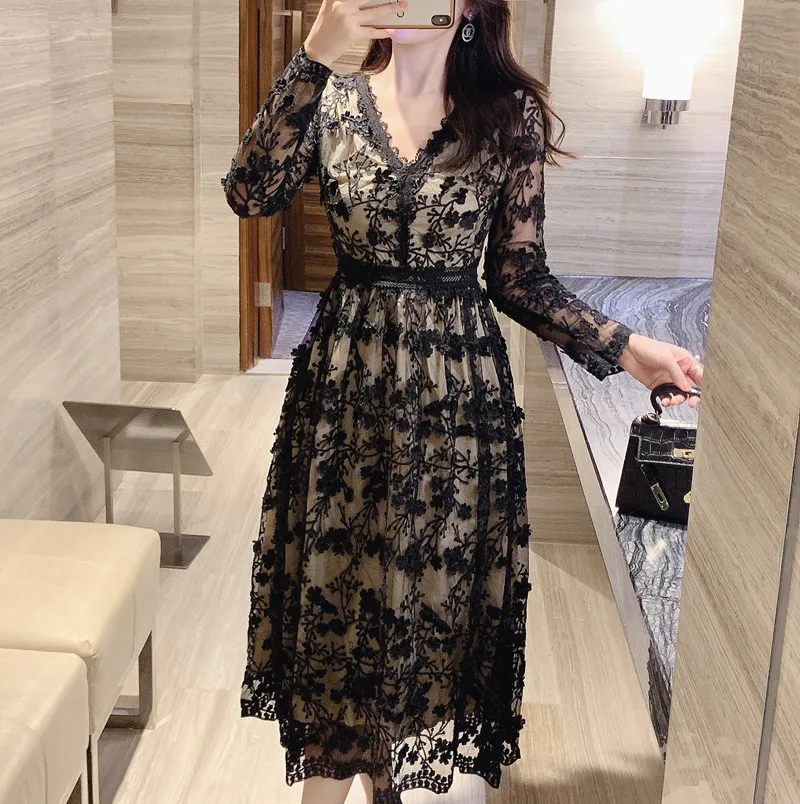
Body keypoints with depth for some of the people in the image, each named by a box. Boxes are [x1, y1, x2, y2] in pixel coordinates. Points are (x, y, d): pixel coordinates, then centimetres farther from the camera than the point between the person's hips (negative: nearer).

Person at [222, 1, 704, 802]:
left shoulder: (511, 113, -2)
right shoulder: (336, 98, 0)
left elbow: (518, 277, 1)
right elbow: (250, 193, -17)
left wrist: (623, 346, -11)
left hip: (457, 386, 0)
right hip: (344, 380, 1)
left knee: (430, 586, 9)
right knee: (333, 584, 7)